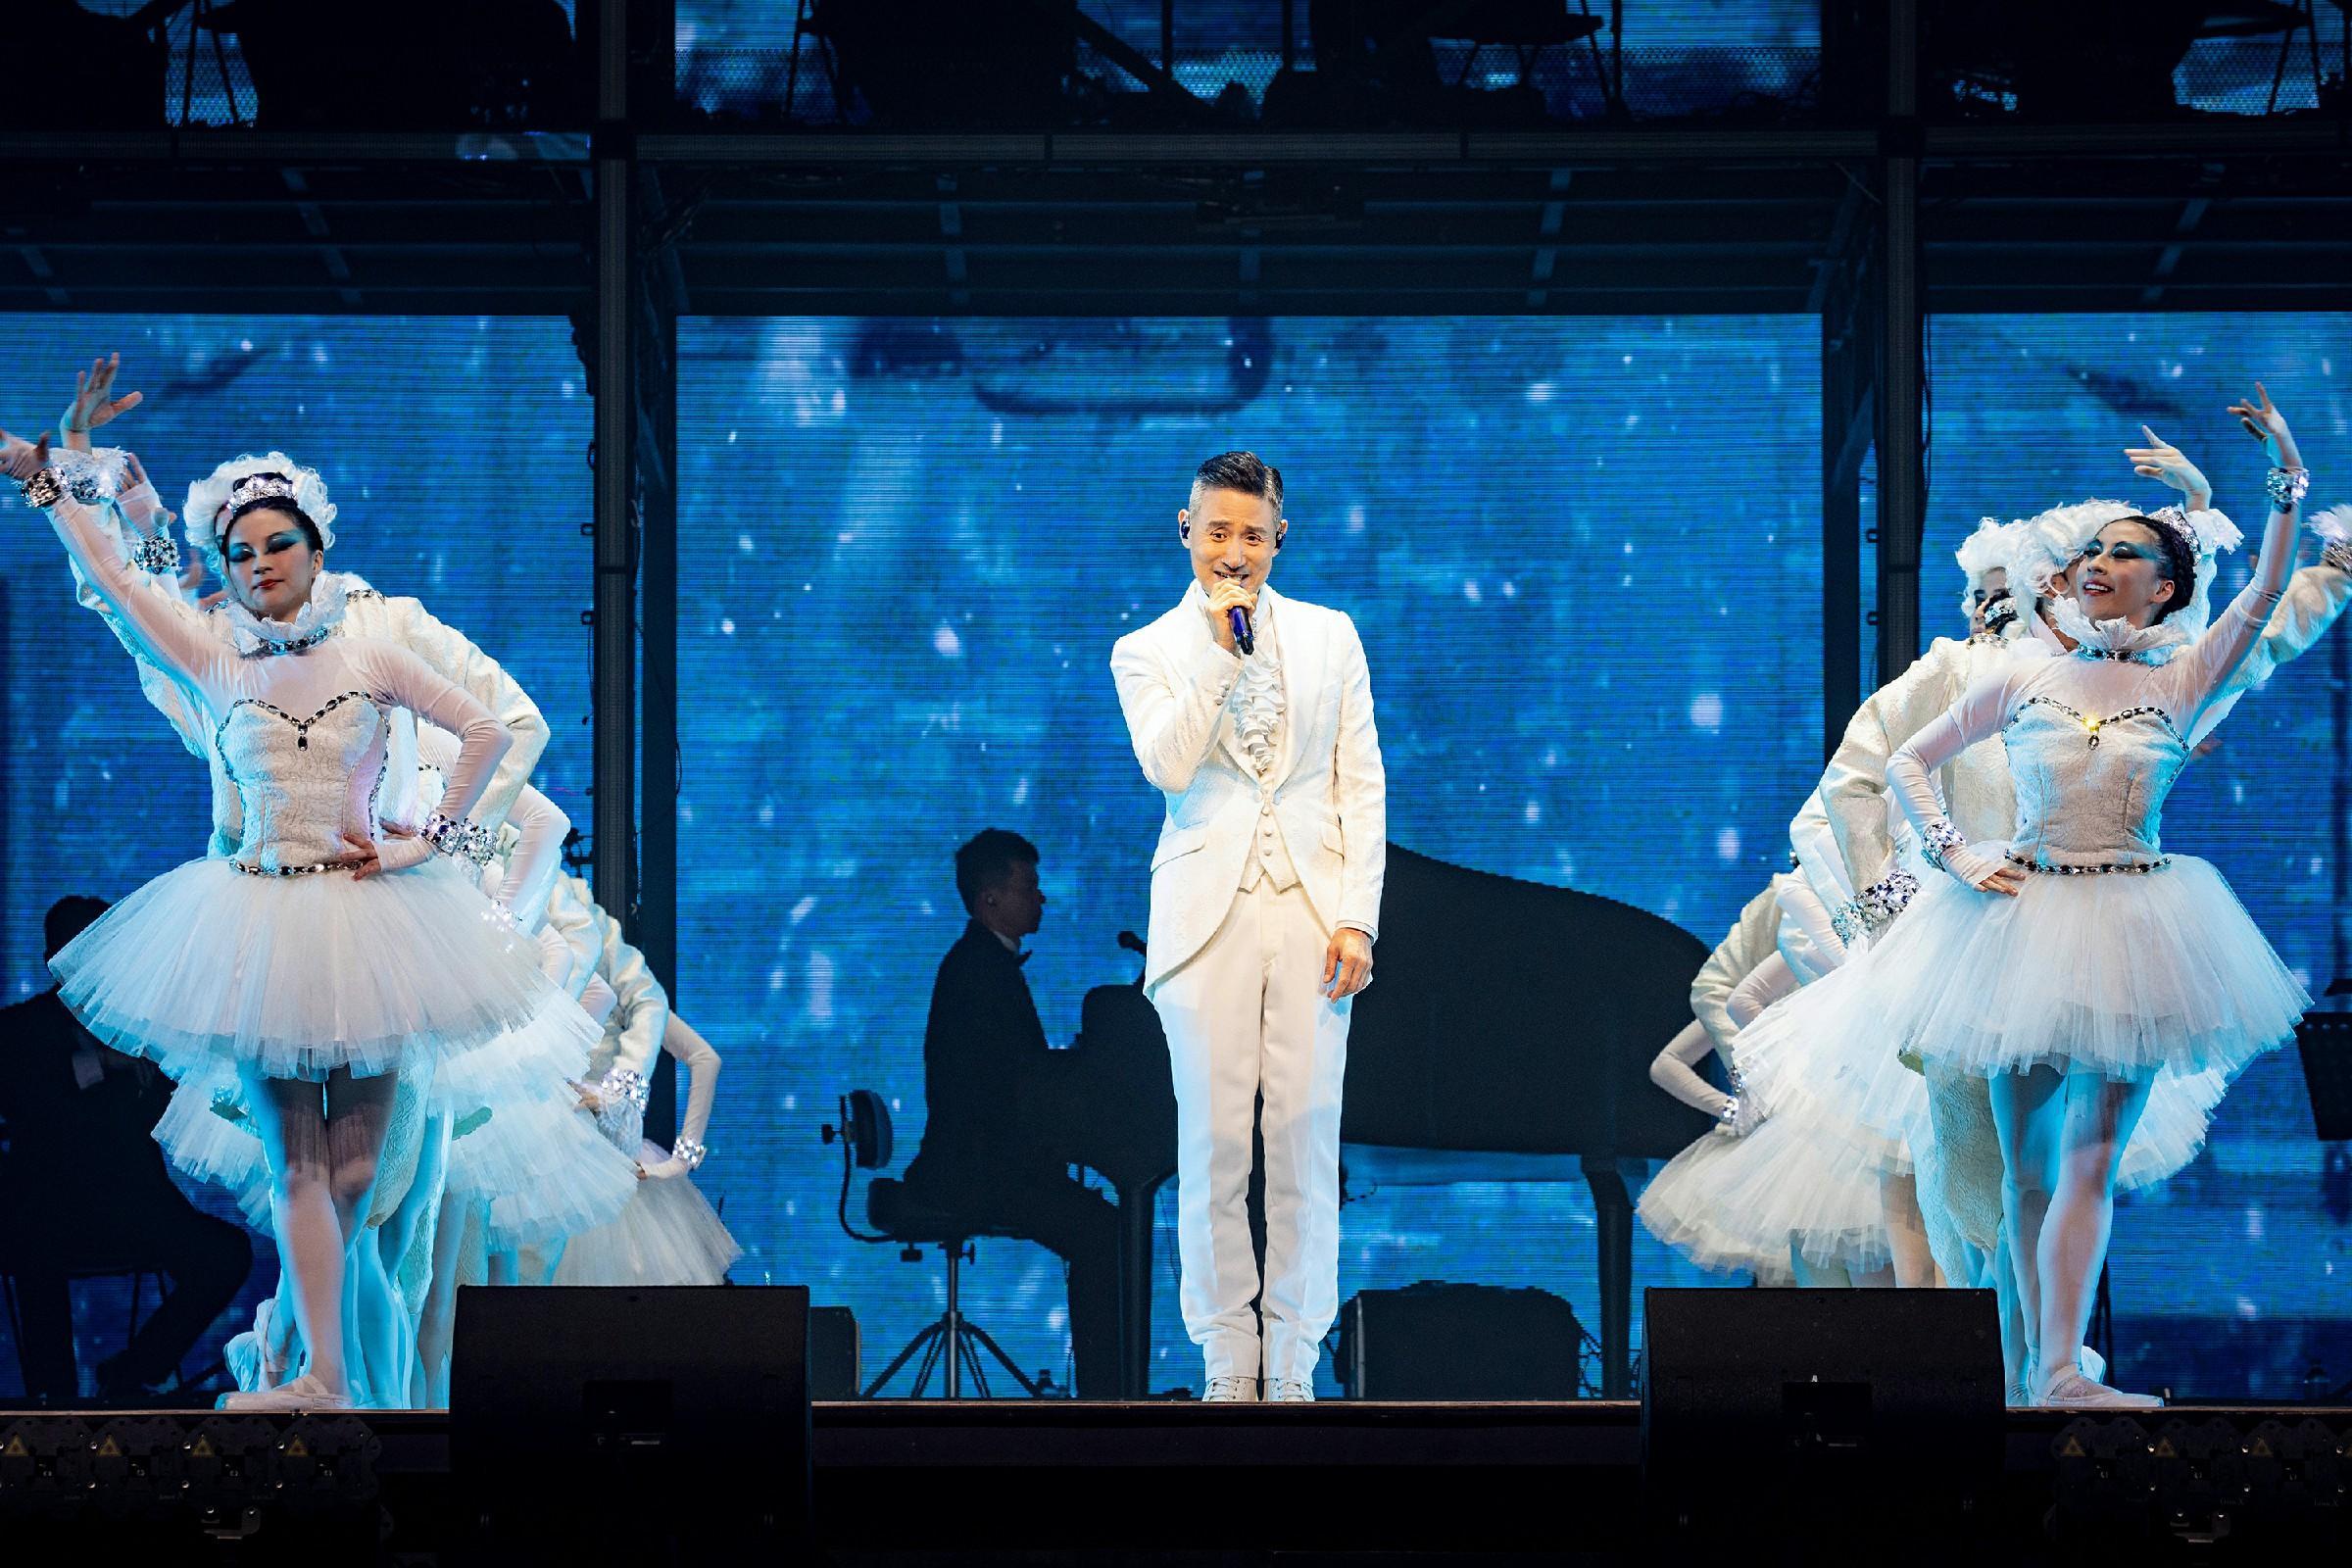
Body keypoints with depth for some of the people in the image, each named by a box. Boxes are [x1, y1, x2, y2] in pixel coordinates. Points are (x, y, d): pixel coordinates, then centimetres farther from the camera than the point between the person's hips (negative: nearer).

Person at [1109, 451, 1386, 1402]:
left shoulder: (1330, 637, 12)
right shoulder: (1147, 653, 8)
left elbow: (1363, 785, 8)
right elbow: (1166, 766, -10)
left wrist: (1357, 920, -1)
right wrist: (1219, 649, -11)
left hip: (1312, 912, 1)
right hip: (1209, 919, -1)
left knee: (1305, 1139, -2)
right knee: (1215, 1143, -3)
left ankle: (1292, 1365, 3)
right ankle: (1227, 1362, 5)